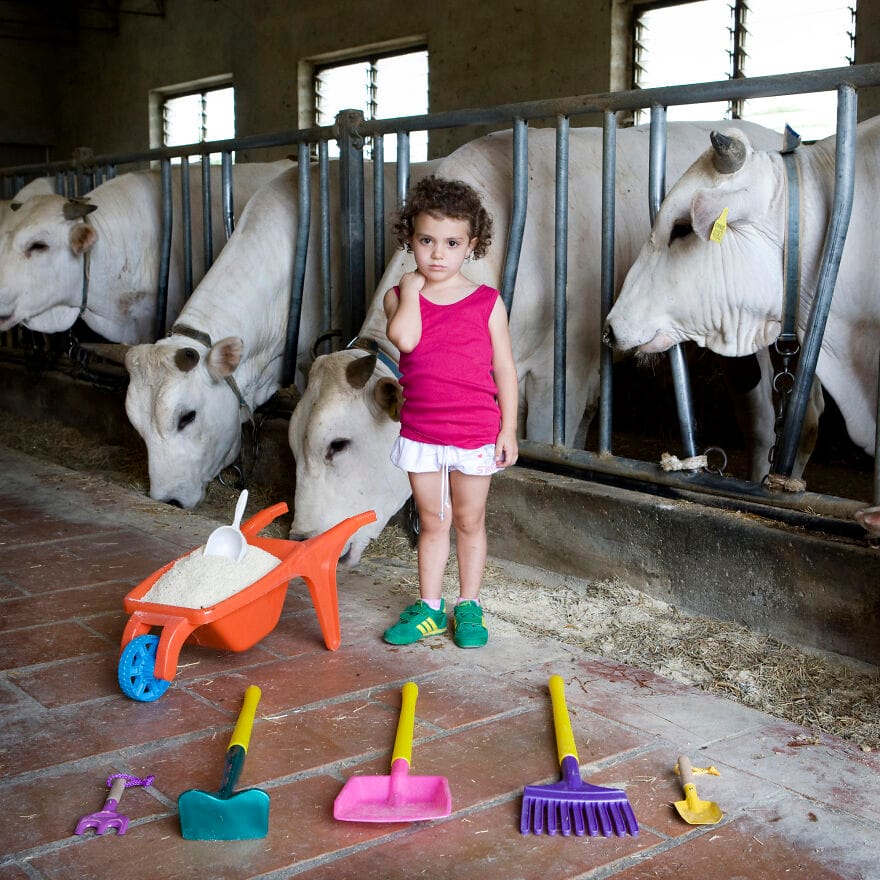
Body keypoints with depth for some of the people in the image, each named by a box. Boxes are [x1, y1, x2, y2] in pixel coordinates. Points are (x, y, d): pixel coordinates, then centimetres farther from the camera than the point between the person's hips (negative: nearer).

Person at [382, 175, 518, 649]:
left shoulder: (487, 302, -4)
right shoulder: (401, 297, -1)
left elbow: (505, 369, 0)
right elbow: (404, 338, -24)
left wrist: (508, 429, -3)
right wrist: (411, 288, -13)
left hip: (475, 432, -1)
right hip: (420, 431, 1)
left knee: (469, 521, 12)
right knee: (431, 522, 13)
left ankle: (469, 605, 26)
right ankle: (429, 606, 26)